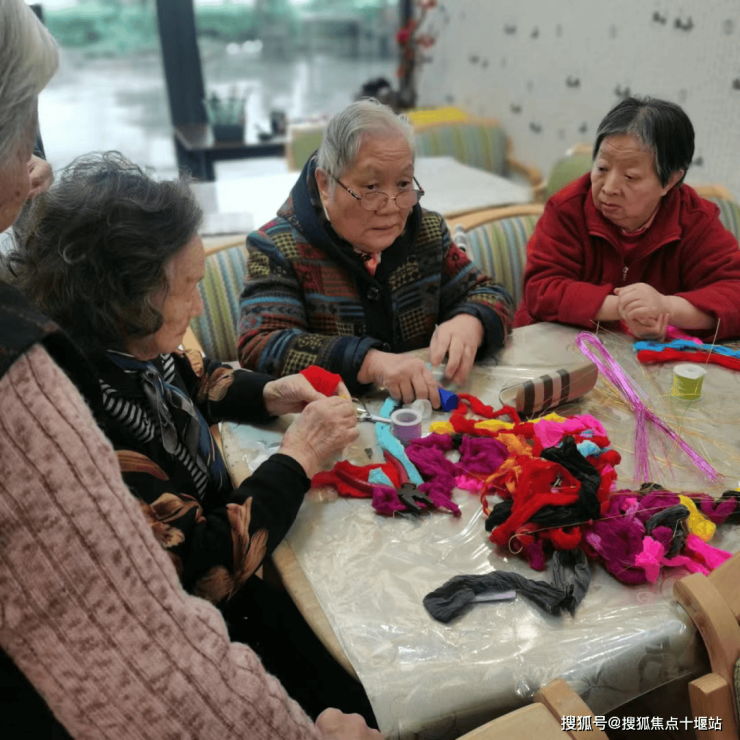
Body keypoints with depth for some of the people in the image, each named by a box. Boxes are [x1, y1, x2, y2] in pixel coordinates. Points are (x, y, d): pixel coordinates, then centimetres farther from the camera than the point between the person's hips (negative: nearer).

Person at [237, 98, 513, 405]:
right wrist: (371, 362, -32)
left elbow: (489, 296, 10)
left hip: (423, 406, 4)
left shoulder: (428, 230, 5)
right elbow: (260, 346, -20)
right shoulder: (278, 247, -9)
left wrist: (468, 324, -15)